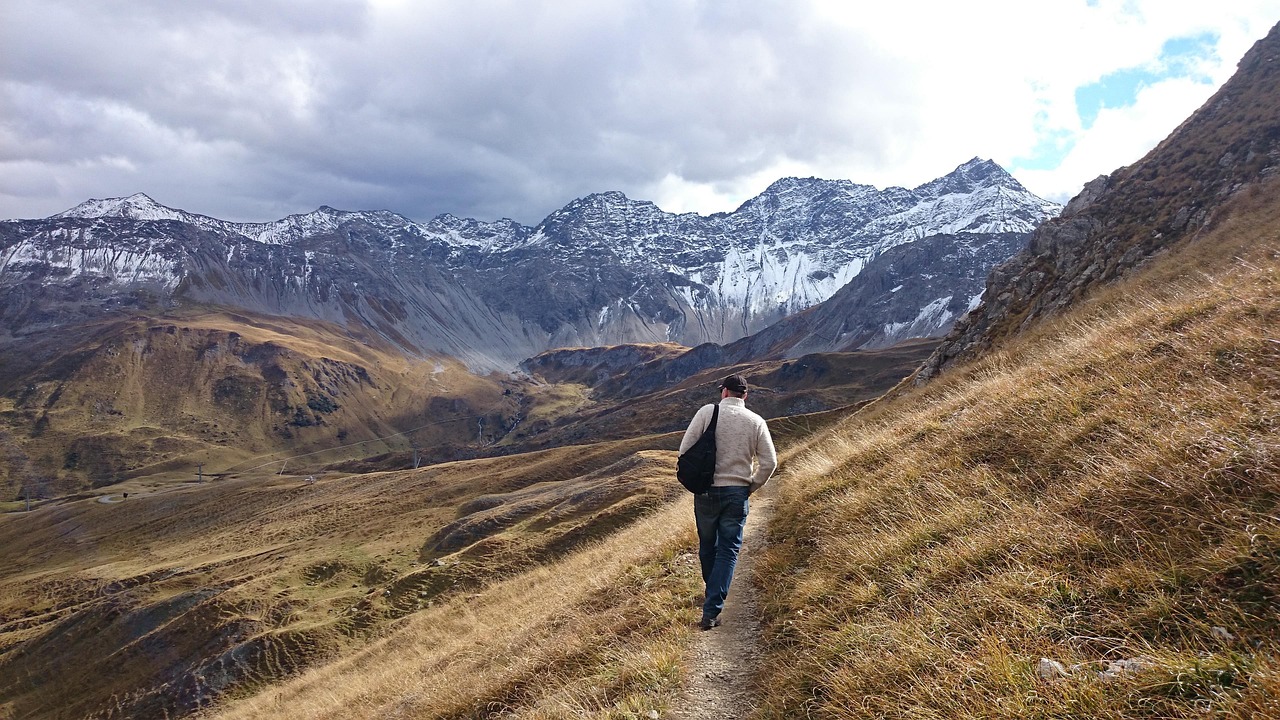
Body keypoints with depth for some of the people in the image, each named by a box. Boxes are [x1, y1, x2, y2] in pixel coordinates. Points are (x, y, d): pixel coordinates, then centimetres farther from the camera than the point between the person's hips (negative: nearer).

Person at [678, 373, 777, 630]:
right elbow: (769, 462, -1)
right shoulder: (756, 421, 1)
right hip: (737, 494, 0)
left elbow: (685, 448, -8)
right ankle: (711, 611, -2)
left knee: (707, 546, 19)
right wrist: (751, 486, 12)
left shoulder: (707, 412, -4)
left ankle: (713, 595, 37)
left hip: (706, 491, 0)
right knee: (728, 551, 5)